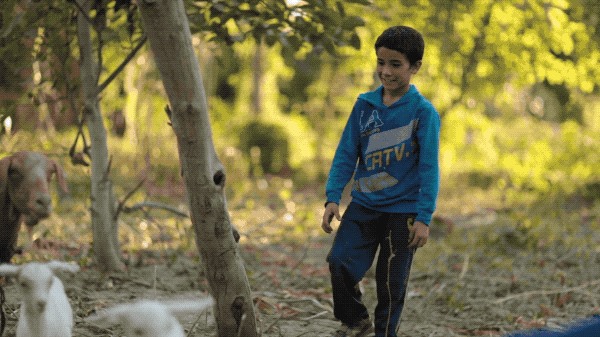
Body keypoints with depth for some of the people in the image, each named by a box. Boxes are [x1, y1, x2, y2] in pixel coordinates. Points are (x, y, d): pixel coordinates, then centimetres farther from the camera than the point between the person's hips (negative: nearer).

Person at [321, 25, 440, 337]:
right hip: (363, 205, 3)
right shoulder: (364, 105, 3)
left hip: (402, 210, -3)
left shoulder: (423, 112, -8)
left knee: (391, 283, 3)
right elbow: (346, 154, 7)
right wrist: (333, 198, -1)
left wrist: (424, 218, -12)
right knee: (340, 262, -13)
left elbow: (429, 168, -9)